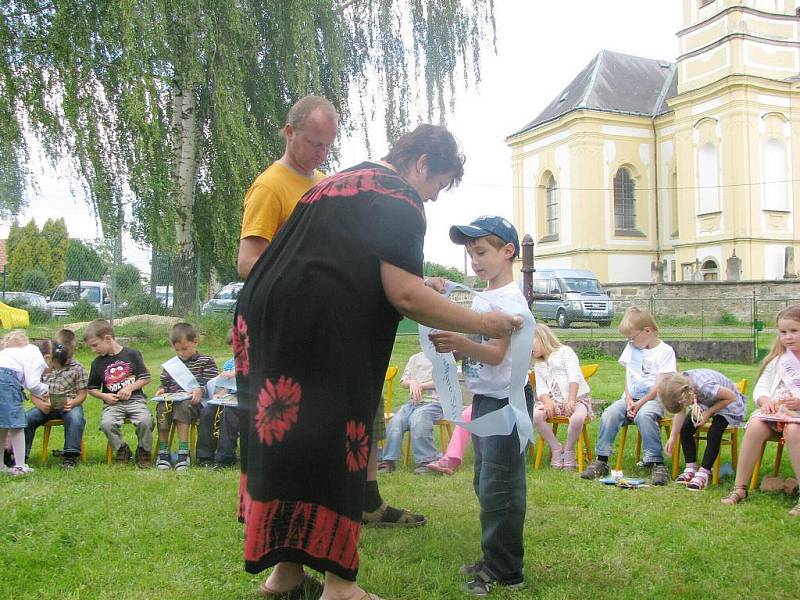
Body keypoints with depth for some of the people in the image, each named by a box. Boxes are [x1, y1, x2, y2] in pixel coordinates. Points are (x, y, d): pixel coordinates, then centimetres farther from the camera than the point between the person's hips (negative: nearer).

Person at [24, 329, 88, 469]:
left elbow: (82, 394, 2)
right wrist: (40, 404, -17)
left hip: (69, 404, -2)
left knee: (75, 418, -34)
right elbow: (33, 394, 5)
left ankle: (70, 455, -23)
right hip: (46, 405, 2)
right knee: (26, 418, -23)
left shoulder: (77, 368, 3)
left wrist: (72, 403, -20)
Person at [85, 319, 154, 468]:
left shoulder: (132, 354, 2)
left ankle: (144, 451, -2)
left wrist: (130, 387, -10)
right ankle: (122, 450, -1)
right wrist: (104, 396, -1)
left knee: (145, 421, -30)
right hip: (113, 403, 2)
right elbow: (92, 389, 18)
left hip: (135, 399, -2)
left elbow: (146, 378, 5)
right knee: (106, 424, -29)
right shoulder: (97, 363, 9)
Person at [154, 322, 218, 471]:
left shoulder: (206, 362, 7)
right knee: (162, 407, -30)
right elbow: (164, 382, 24)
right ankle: (163, 452, -24)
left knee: (182, 405, -37)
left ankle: (183, 452, -38)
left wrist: (200, 390, -23)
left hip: (194, 402, -4)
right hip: (173, 400, 4)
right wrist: (161, 390, 0)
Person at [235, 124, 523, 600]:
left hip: (265, 313, 9)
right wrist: (482, 324, -4)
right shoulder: (400, 200, -4)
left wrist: (416, 284, 33)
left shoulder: (339, 181, 24)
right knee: (335, 449, 0)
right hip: (321, 332, -9)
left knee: (281, 439, 14)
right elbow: (404, 296, -13)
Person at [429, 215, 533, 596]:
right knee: (484, 482, 16)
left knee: (498, 486, -6)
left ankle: (505, 572, 6)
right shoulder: (481, 298, 15)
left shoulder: (510, 299, -13)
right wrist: (451, 346, 2)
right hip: (483, 398, 10)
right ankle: (494, 561, 28)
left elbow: (496, 354, -23)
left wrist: (461, 343, -40)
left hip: (506, 400, -10)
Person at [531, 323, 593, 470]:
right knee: (535, 415, -26)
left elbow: (574, 377, -9)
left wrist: (571, 400, -22)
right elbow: (541, 388, 8)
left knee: (577, 418, -37)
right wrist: (547, 401, -17)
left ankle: (569, 449, -9)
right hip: (553, 400, 5)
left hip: (577, 397, -5)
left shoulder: (565, 351, 5)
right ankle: (556, 448, -8)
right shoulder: (538, 365, 23)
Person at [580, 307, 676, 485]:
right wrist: (629, 401, -6)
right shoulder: (631, 348, 14)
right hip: (631, 397, 5)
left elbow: (660, 386, -10)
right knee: (609, 414, -23)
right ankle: (601, 460, -14)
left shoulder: (665, 351, -3)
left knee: (643, 415, -37)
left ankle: (656, 463, -27)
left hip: (653, 399, -5)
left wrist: (639, 404, -17)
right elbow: (628, 378, 10)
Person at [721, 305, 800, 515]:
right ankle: (740, 487, -21)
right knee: (755, 426, -28)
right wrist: (765, 400, -8)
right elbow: (760, 387, 14)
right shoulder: (778, 359, 14)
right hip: (775, 410, 4)